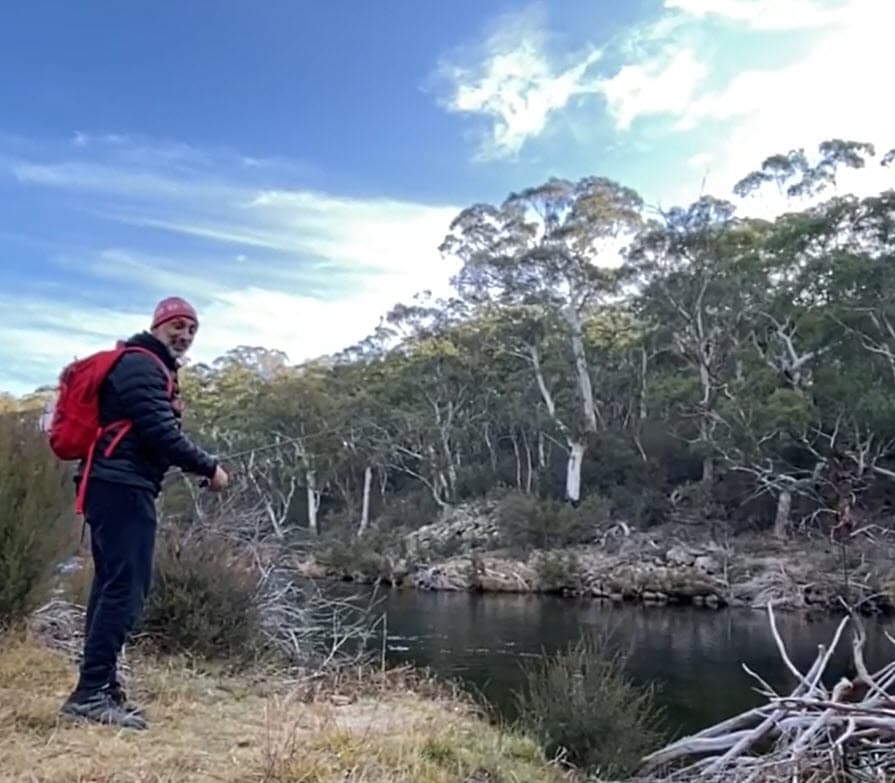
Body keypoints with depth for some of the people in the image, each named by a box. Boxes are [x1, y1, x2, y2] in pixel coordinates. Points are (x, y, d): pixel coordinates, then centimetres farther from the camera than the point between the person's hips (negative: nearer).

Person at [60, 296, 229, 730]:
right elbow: (160, 433, -18)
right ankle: (89, 693, -10)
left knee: (113, 586, 11)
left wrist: (200, 467, 10)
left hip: (115, 487, 11)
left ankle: (99, 688, 16)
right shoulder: (142, 365, -9)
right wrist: (209, 467, -9)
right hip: (123, 488, -11)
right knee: (125, 587, -12)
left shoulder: (150, 368, 24)